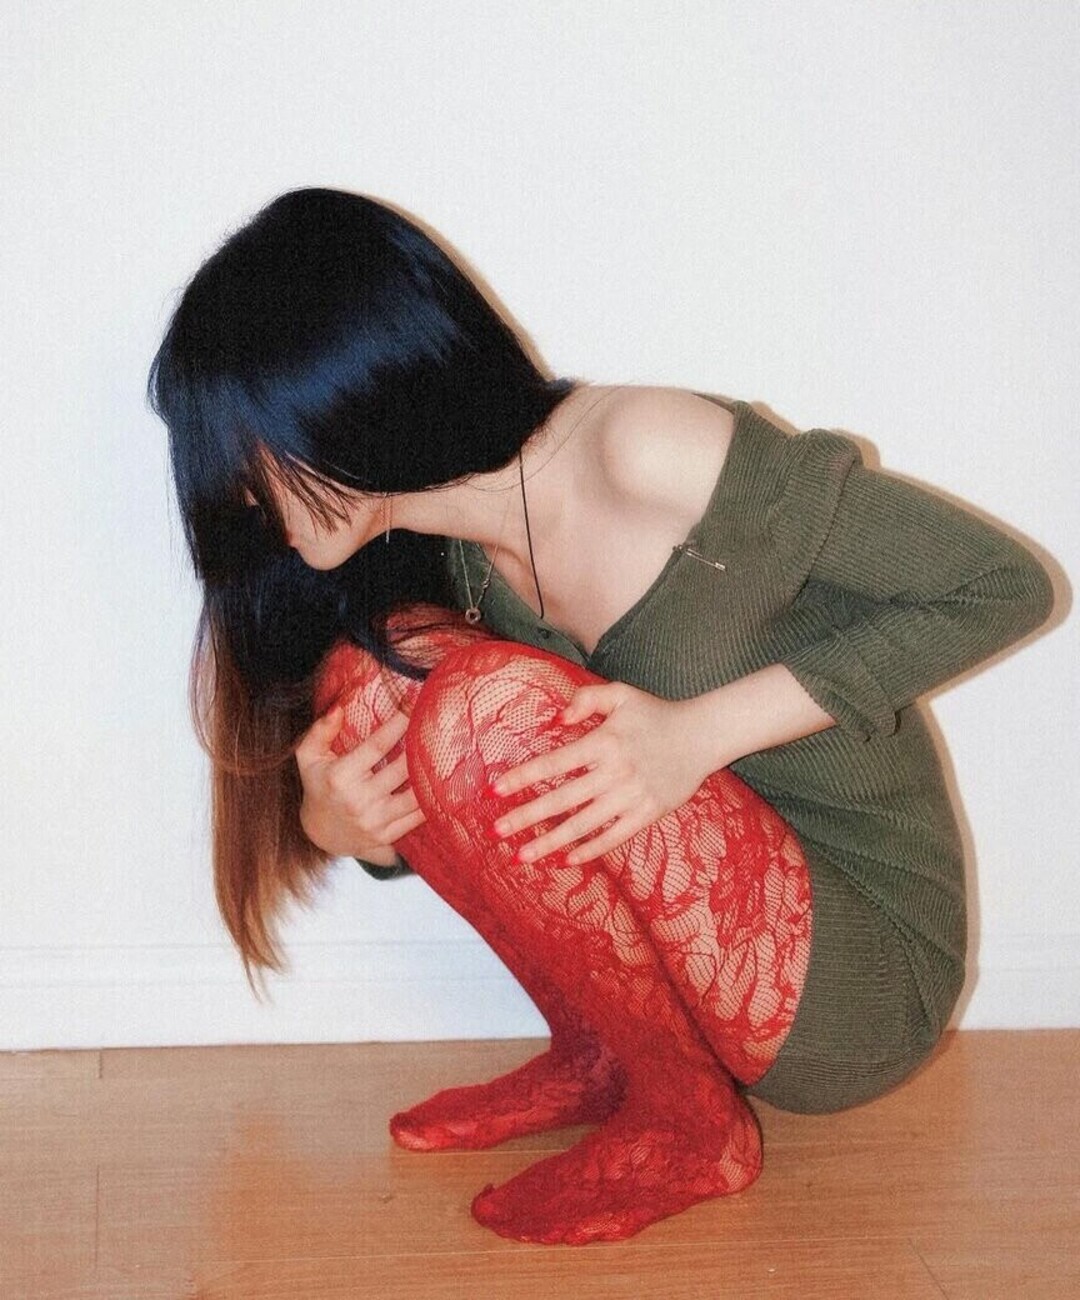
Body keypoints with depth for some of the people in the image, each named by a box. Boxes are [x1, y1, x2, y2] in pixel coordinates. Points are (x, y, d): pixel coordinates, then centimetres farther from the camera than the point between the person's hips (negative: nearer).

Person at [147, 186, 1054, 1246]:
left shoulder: (648, 454, -22)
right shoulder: (437, 551, -1)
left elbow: (1004, 584, -16)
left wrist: (701, 729, -26)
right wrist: (329, 822, -17)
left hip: (864, 972, -6)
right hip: (695, 928, 7)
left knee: (488, 711, -28)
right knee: (368, 671, -10)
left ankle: (687, 1122, -6)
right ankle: (597, 1061, 3)